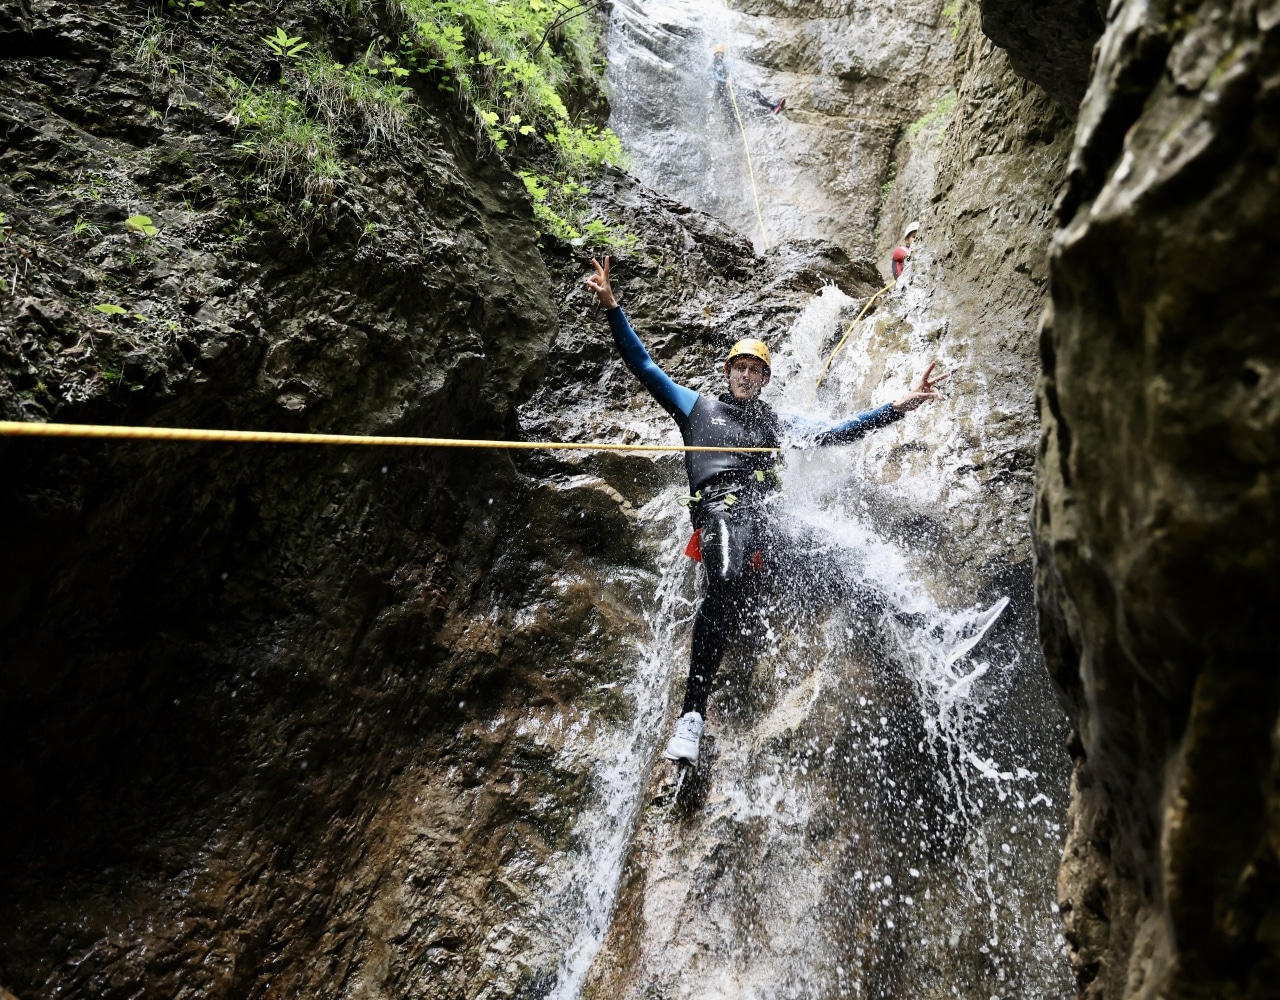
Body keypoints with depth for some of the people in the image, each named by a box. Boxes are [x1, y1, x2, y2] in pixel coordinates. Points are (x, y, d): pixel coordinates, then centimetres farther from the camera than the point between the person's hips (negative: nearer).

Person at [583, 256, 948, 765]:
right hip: (720, 507, -4)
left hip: (768, 512, 5)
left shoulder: (777, 422, 33)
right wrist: (611, 307, 9)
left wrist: (899, 406, 14)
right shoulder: (697, 407, 26)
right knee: (726, 584, -35)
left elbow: (835, 432, 24)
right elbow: (642, 365, 20)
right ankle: (693, 713, -35)